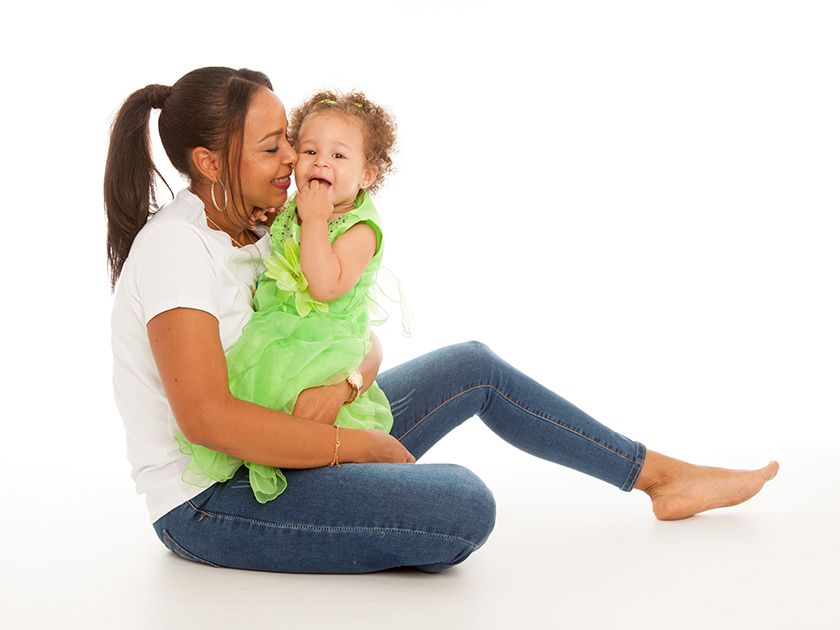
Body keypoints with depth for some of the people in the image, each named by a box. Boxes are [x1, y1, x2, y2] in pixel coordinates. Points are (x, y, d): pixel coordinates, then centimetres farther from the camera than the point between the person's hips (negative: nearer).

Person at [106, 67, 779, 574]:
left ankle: (663, 474, 19)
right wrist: (359, 445, -22)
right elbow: (205, 416, -29)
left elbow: (363, 340, 5)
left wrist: (344, 383, -19)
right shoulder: (175, 247, -20)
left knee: (472, 366, 10)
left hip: (269, 448, 9)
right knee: (463, 507, -29)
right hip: (210, 502, -9)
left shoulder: (257, 237, 6)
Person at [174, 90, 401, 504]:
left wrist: (315, 220, -23)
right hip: (269, 336, 7)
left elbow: (325, 286, -28)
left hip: (323, 343, -7)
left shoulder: (360, 229, -13)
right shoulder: (287, 211, 9)